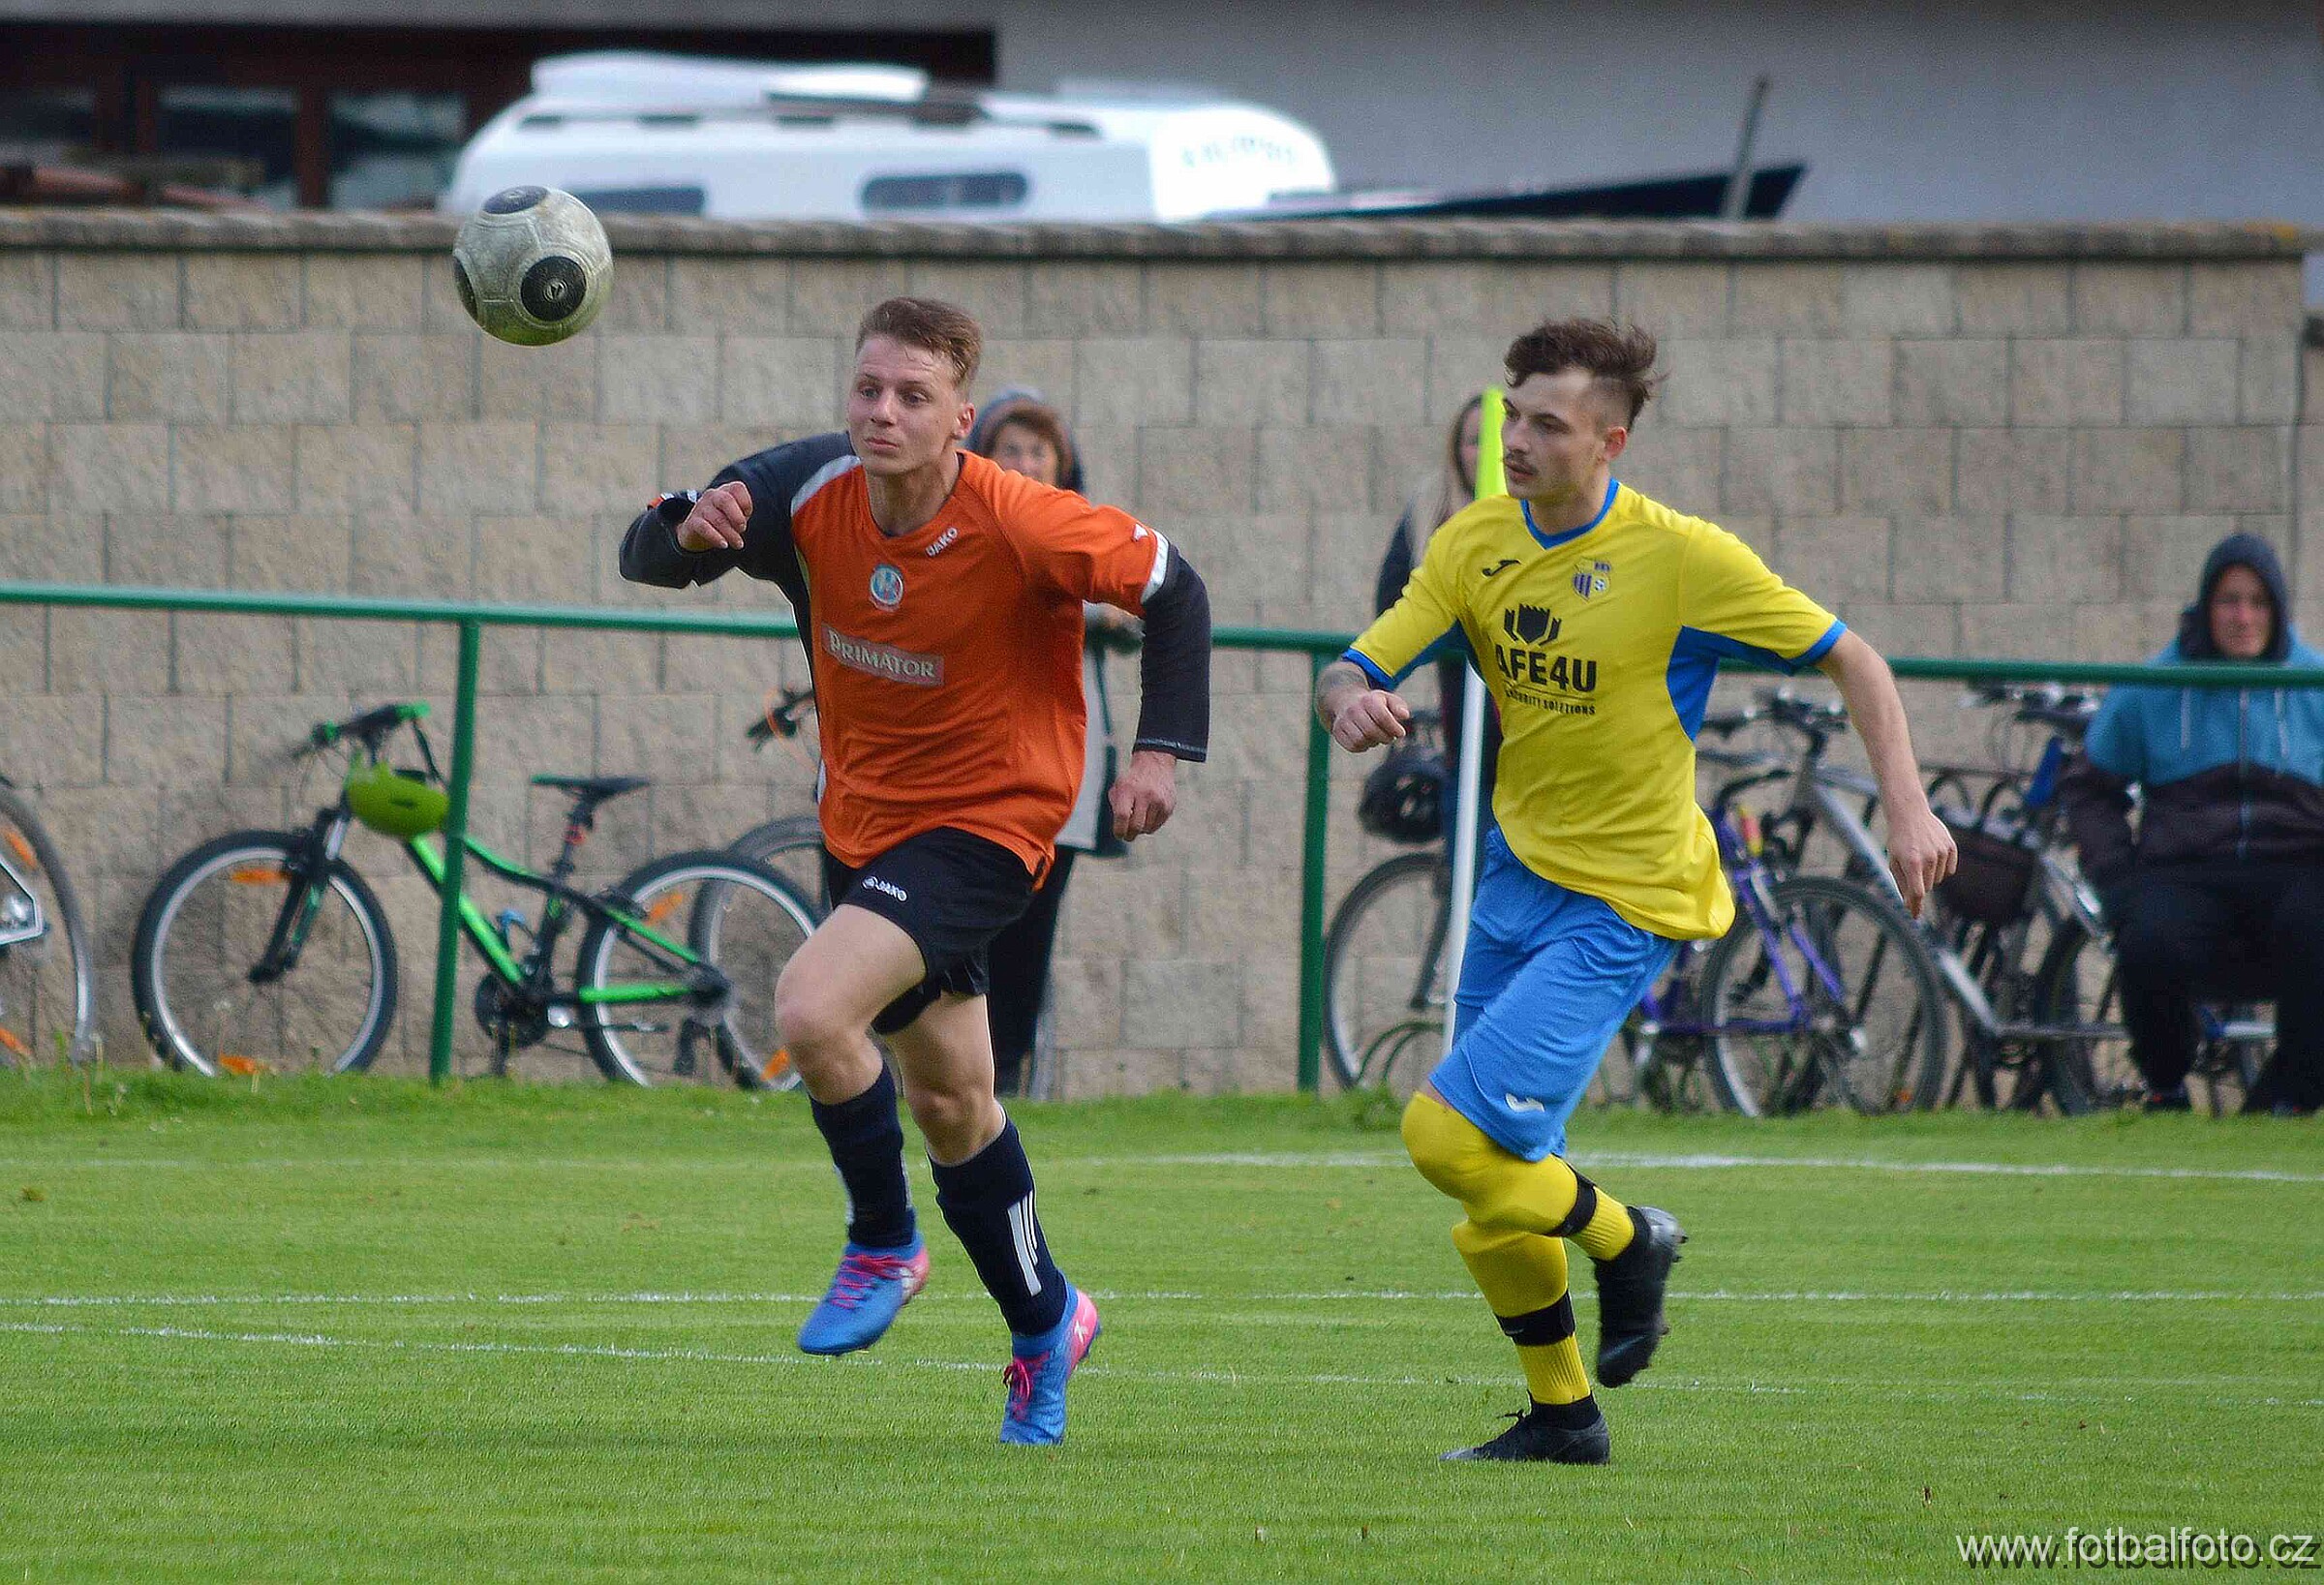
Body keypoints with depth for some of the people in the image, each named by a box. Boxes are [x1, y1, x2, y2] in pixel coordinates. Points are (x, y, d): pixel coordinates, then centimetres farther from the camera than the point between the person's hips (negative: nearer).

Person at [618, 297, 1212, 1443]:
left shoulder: (1018, 527, -24)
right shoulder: (810, 493, -13)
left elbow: (1169, 588, -10)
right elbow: (644, 558, -7)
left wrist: (1163, 748, -16)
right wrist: (691, 533, -30)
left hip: (986, 820, -6)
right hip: (861, 818, 6)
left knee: (812, 1006, -27)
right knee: (948, 1100, 18)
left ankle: (884, 1247, -2)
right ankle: (1043, 1322, 40)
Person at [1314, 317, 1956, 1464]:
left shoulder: (1684, 558, -16)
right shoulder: (1476, 544, -1)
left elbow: (1850, 662, -7)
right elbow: (1352, 672, -5)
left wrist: (1907, 810, -18)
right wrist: (1350, 702, -30)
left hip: (1621, 905, -6)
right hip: (1516, 877, 6)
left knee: (1449, 1132, -18)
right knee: (1494, 1184, 9)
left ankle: (1624, 1242, 9)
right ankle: (1562, 1416, 27)